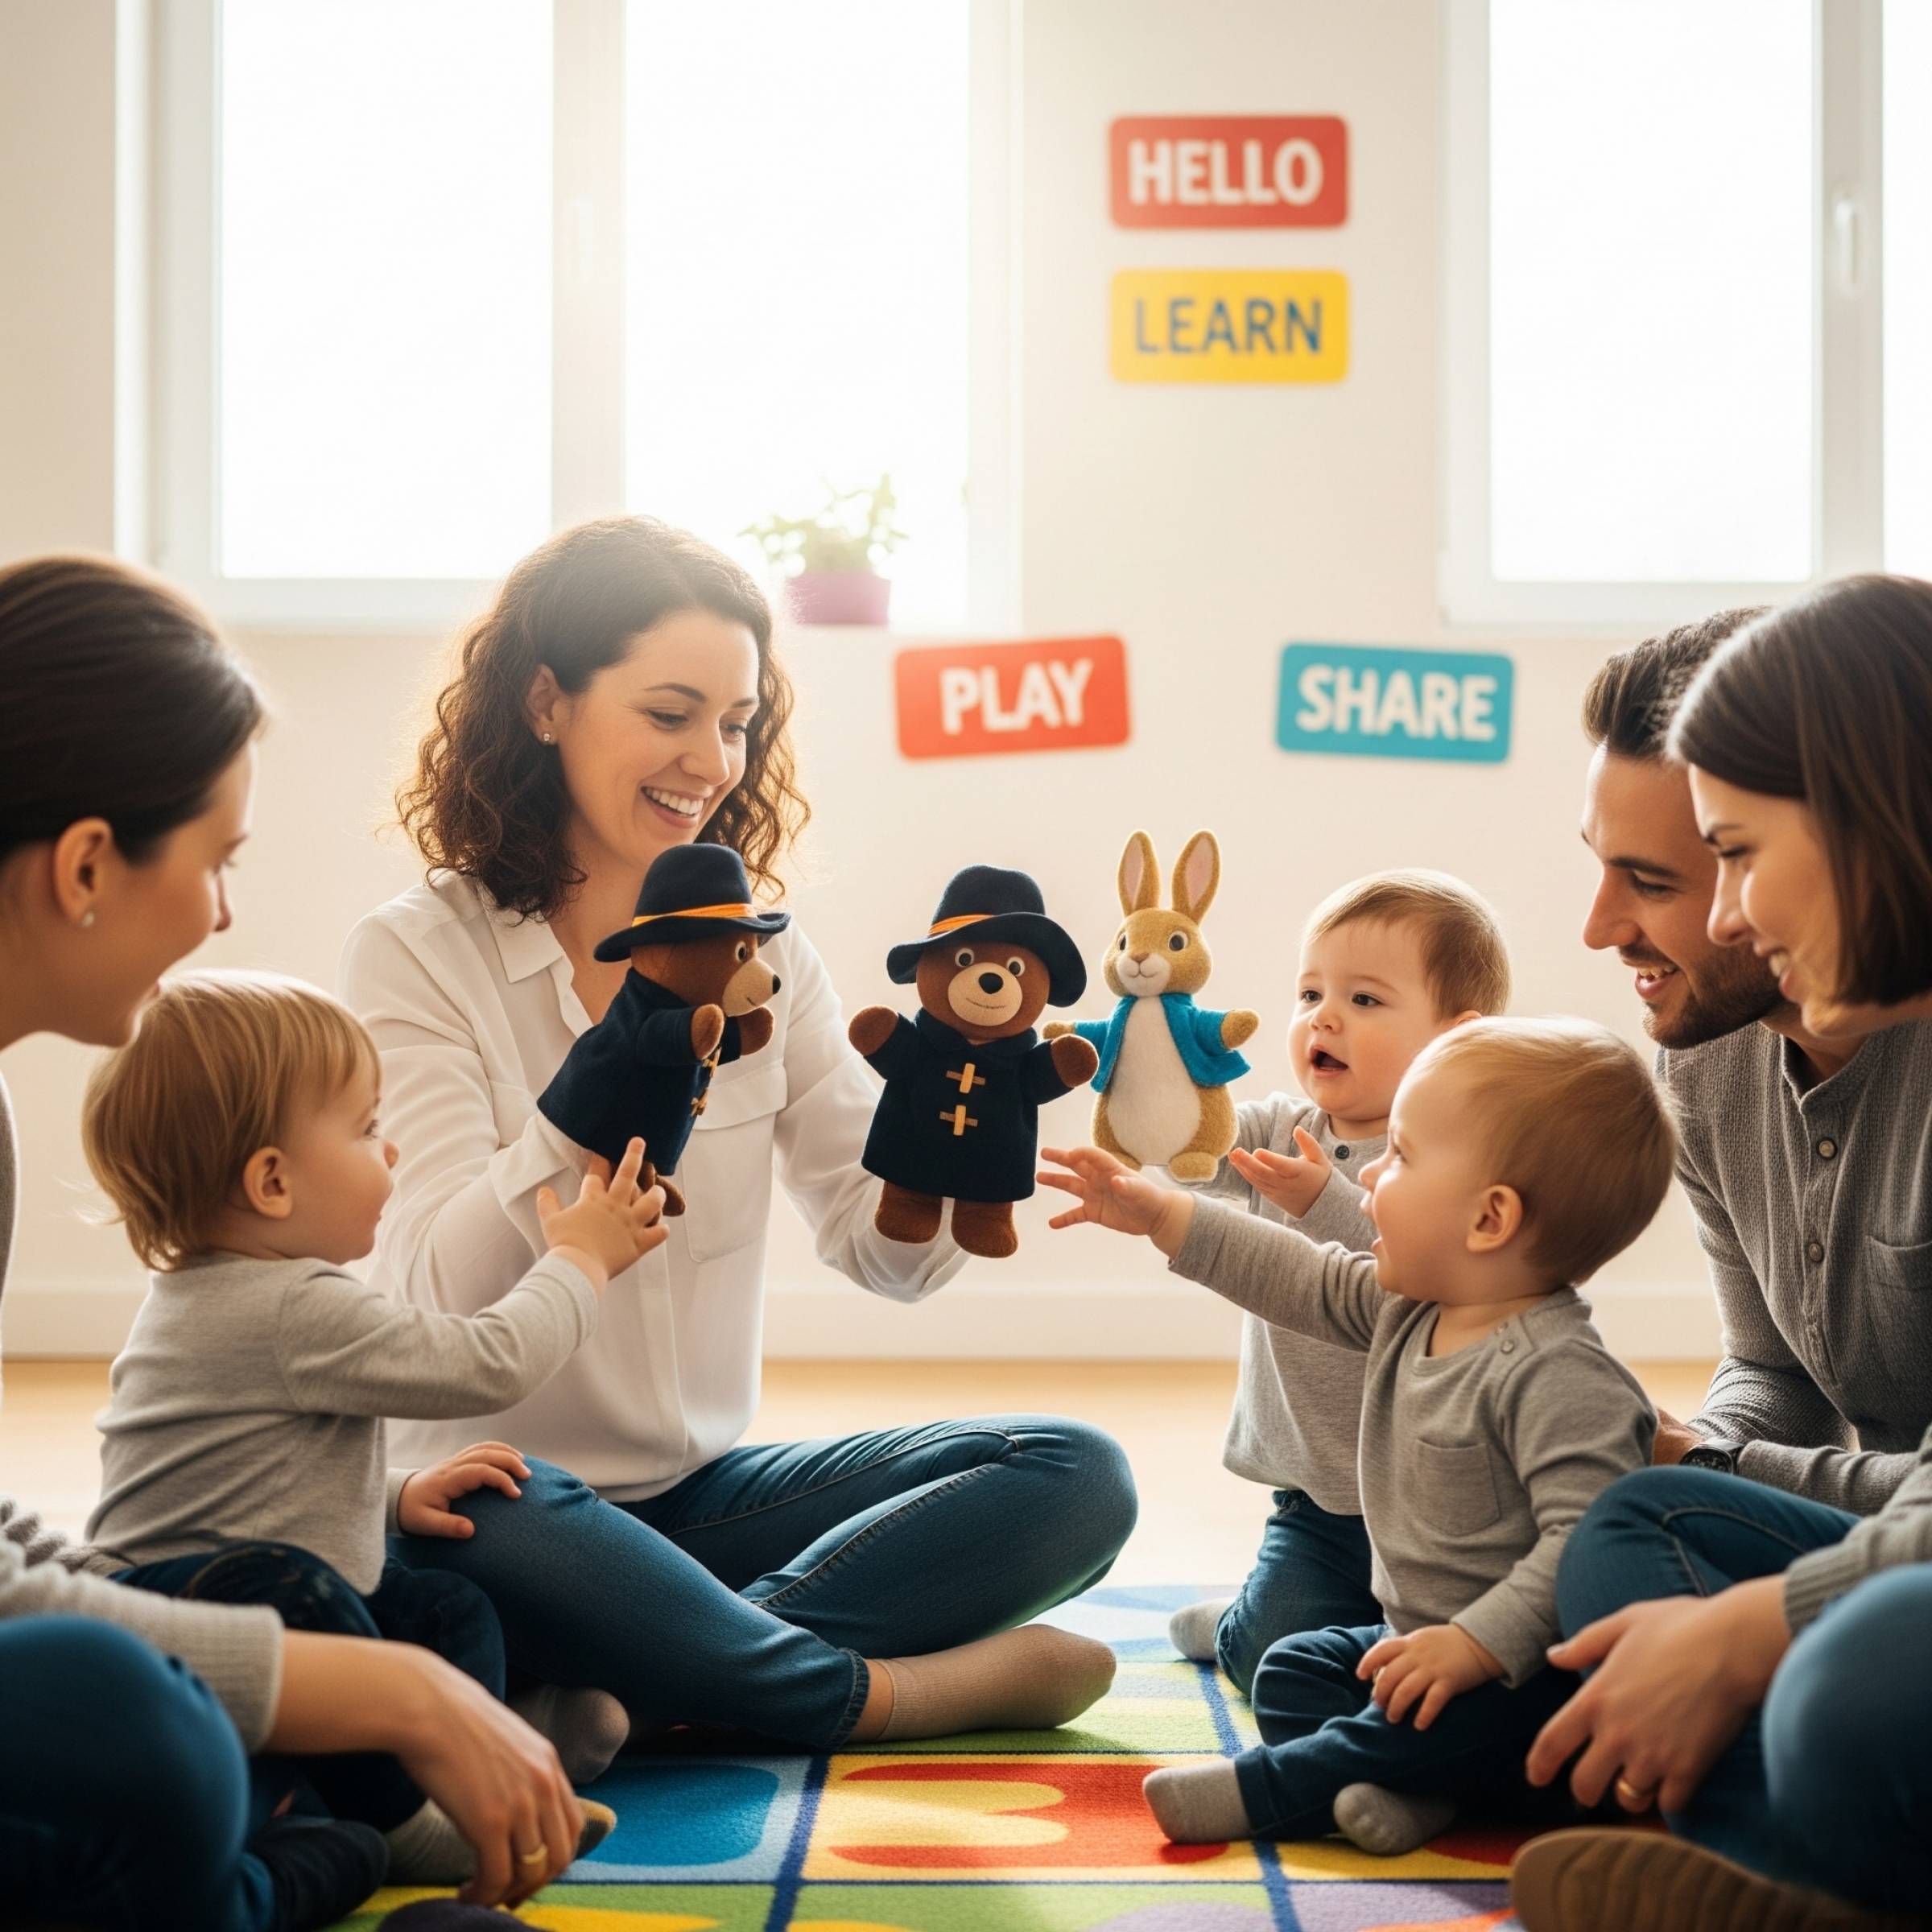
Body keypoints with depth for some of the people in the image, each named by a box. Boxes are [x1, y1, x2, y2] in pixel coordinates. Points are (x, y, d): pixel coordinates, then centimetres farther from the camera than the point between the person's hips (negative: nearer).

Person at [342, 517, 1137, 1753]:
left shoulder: (760, 954, 7)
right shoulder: (417, 956, -7)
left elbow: (889, 1253, 2)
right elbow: (435, 1298, -20)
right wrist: (612, 1074, -33)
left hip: (704, 1494, 5)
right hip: (502, 1500, -5)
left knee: (1077, 1477, -13)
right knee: (488, 1524, -39)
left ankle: (632, 1688, -24)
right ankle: (911, 1687, -20)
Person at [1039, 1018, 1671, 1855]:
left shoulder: (1559, 1374, -26)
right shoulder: (1409, 1311, 4)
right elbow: (1304, 1281, 17)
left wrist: (1476, 1645, -37)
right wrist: (1157, 1213, 18)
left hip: (1528, 1671, -10)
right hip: (1421, 1636, 10)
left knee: (1452, 1715, -34)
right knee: (1291, 1668, 5)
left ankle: (1264, 1787, -19)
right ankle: (1406, 1782, -20)